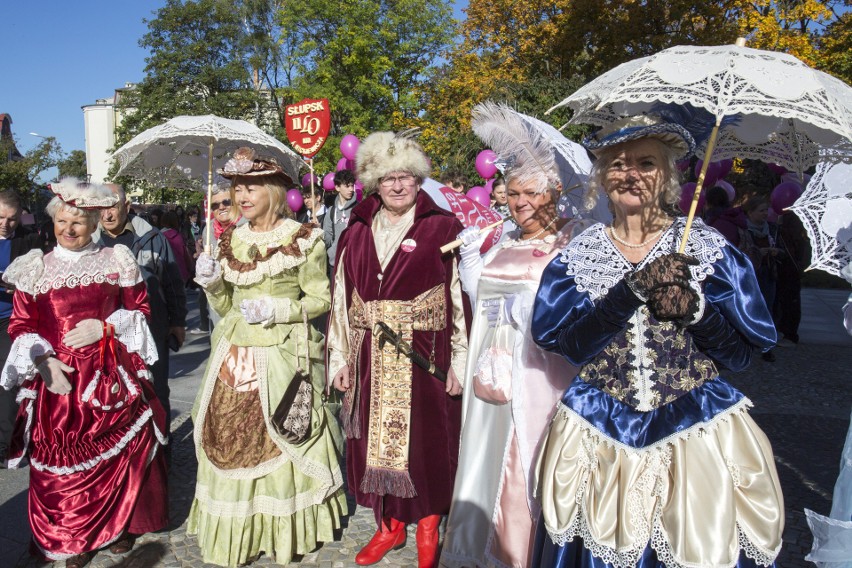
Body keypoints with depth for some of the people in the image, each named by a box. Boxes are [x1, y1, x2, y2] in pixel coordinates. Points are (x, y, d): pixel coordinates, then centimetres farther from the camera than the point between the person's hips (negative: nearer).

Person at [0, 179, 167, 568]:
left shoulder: (115, 261, 5)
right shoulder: (35, 268, 6)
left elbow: (140, 309, 8)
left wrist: (104, 328, -8)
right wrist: (43, 361, -10)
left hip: (112, 375, 0)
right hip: (59, 379, 1)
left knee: (121, 450, 5)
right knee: (62, 461, 5)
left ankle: (122, 524, 28)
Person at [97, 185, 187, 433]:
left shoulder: (152, 238, -2)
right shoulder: (90, 242, 4)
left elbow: (173, 282, 2)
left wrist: (178, 322, 2)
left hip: (152, 330, -2)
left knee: (156, 393, 9)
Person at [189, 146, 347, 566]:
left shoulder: (303, 238, -4)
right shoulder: (230, 240, 10)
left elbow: (320, 299, -2)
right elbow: (225, 308, 15)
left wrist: (278, 310, -15)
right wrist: (211, 284, -4)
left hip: (283, 354, -4)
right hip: (236, 356, 5)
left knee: (282, 442, 2)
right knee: (231, 441, 7)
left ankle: (287, 529, 22)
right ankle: (236, 533, 24)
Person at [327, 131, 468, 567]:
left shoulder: (442, 228, -4)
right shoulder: (357, 233, 8)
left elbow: (461, 296, -7)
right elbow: (342, 299, 9)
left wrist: (459, 360, -10)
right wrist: (340, 358, 6)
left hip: (424, 356, -3)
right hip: (370, 357, 4)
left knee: (425, 439, 6)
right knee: (374, 438, 11)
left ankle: (428, 525, 28)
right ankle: (389, 525, 31)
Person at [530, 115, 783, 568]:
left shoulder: (709, 249, 0)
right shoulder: (578, 256, 2)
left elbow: (743, 352, -1)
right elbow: (563, 342, -12)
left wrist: (694, 308, -19)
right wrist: (632, 288, -21)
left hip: (699, 433, 0)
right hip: (600, 438, 1)